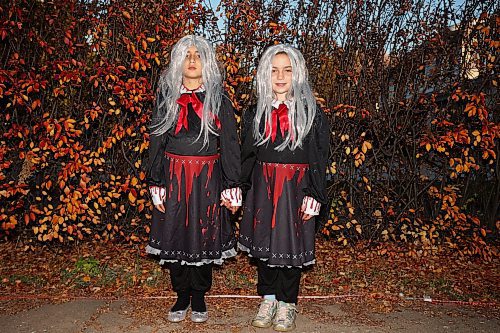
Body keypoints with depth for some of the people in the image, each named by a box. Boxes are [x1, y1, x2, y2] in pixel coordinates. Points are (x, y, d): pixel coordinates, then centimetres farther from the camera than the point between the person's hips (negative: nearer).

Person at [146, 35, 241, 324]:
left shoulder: (219, 99, 2)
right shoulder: (167, 98, 6)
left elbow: (230, 145, 1)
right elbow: (157, 142, 5)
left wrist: (231, 187, -5)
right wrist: (156, 185, -1)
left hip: (207, 179, -1)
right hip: (174, 177, 2)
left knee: (204, 235, 6)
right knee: (174, 234, 6)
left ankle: (199, 296, 25)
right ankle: (182, 296, 25)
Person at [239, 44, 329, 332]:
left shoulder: (311, 112, -3)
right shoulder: (256, 111, 6)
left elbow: (319, 157, -4)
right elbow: (247, 154, 10)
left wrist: (314, 195, -11)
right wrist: (239, 186, 3)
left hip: (296, 187, -3)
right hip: (263, 186, 3)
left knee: (291, 242, 4)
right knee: (264, 241, 9)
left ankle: (287, 303, 23)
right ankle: (268, 299, 28)